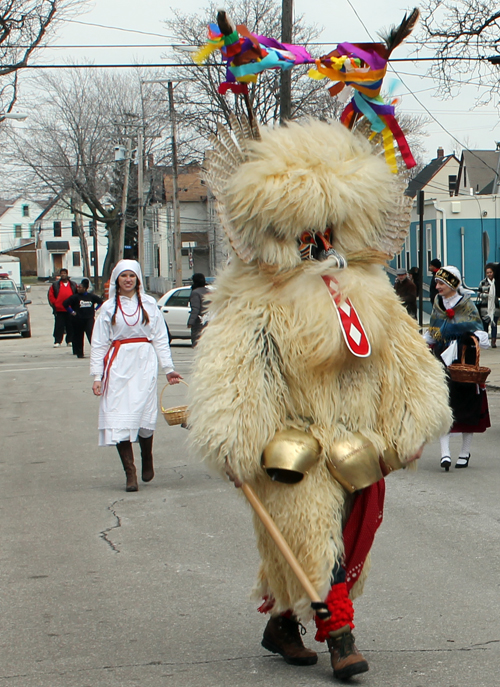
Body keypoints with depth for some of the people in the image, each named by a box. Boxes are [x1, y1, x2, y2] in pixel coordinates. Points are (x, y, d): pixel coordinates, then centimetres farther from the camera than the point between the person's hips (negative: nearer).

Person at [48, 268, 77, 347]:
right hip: (59, 310, -1)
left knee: (70, 326, 5)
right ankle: (57, 342, -2)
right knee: (59, 326, -3)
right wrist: (54, 303, -3)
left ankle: (69, 341, 14)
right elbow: (50, 295, 7)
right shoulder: (55, 285, 7)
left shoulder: (73, 285, 11)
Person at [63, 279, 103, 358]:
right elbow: (65, 303, -8)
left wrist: (94, 309, 7)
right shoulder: (75, 297, -5)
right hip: (78, 320, 0)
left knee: (92, 335, -14)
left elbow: (100, 301, 16)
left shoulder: (91, 296, 0)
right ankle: (79, 353, 18)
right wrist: (72, 312, -5)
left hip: (89, 318, 0)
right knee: (79, 337, 8)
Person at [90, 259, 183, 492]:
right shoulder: (108, 307, 8)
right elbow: (99, 344, 7)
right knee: (119, 418, -10)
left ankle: (147, 461, 23)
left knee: (144, 415, -2)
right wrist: (97, 375, 0)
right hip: (118, 365, 0)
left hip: (145, 363, 0)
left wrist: (168, 368, 4)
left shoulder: (149, 304, 9)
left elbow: (160, 338, 11)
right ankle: (130, 473, -8)